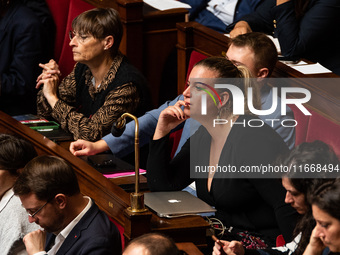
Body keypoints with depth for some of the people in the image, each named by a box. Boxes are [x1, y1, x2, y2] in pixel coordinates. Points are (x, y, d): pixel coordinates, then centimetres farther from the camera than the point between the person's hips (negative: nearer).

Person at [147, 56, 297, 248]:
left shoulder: (253, 139, -19)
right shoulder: (203, 137, 10)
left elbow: (287, 205, -23)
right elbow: (160, 186, 11)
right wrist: (161, 132, 2)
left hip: (262, 243, -9)